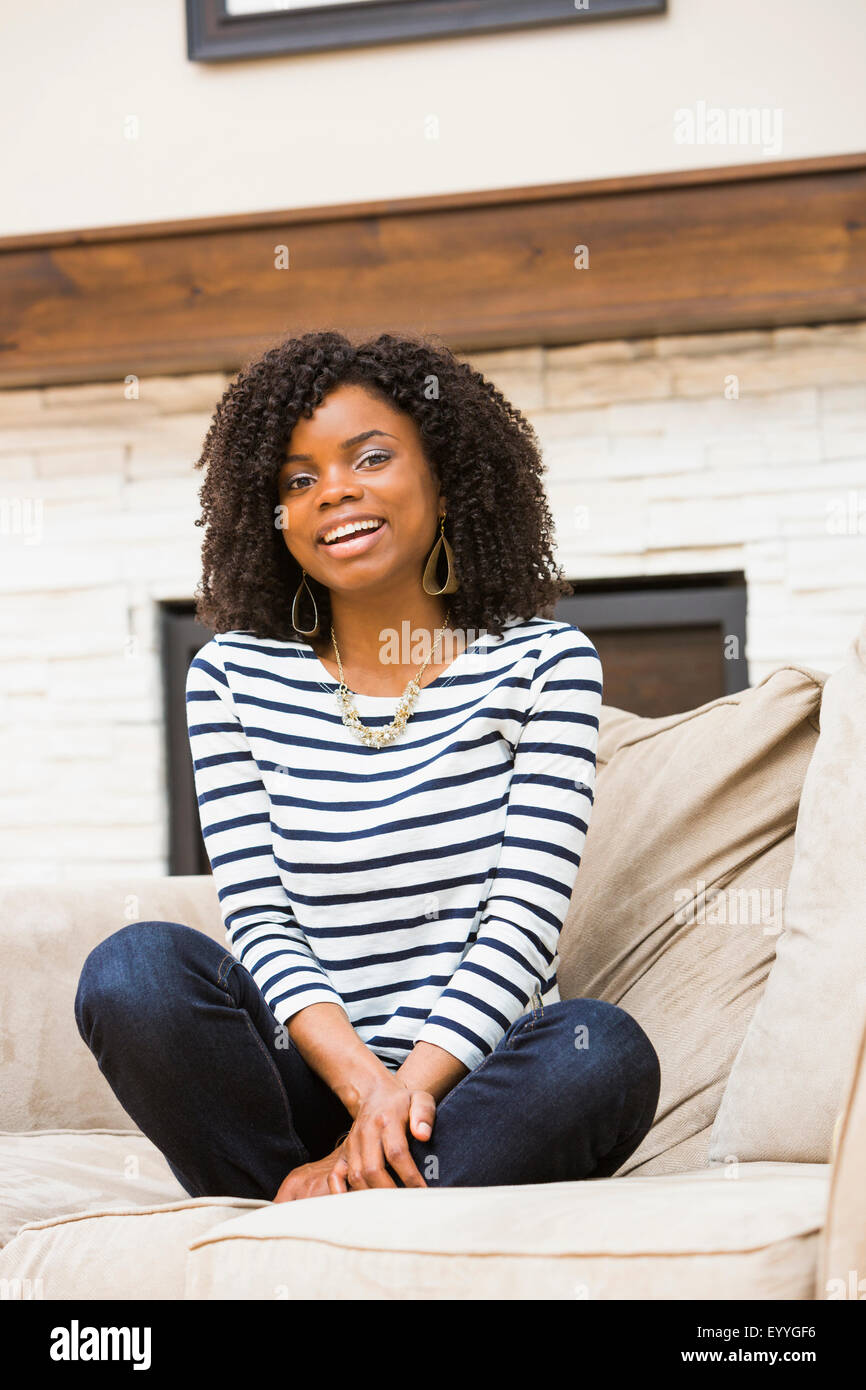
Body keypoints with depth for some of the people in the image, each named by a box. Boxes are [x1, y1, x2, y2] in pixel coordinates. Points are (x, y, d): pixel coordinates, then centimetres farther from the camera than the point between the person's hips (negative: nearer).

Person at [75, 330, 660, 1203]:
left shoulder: (544, 663, 4)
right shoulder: (232, 678, 8)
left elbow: (521, 927, -6)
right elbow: (260, 923, -2)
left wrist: (403, 1099, -20)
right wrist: (367, 1087, -20)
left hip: (476, 1095, -1)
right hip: (311, 1089, 1)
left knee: (603, 1050, -33)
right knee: (135, 967, -26)